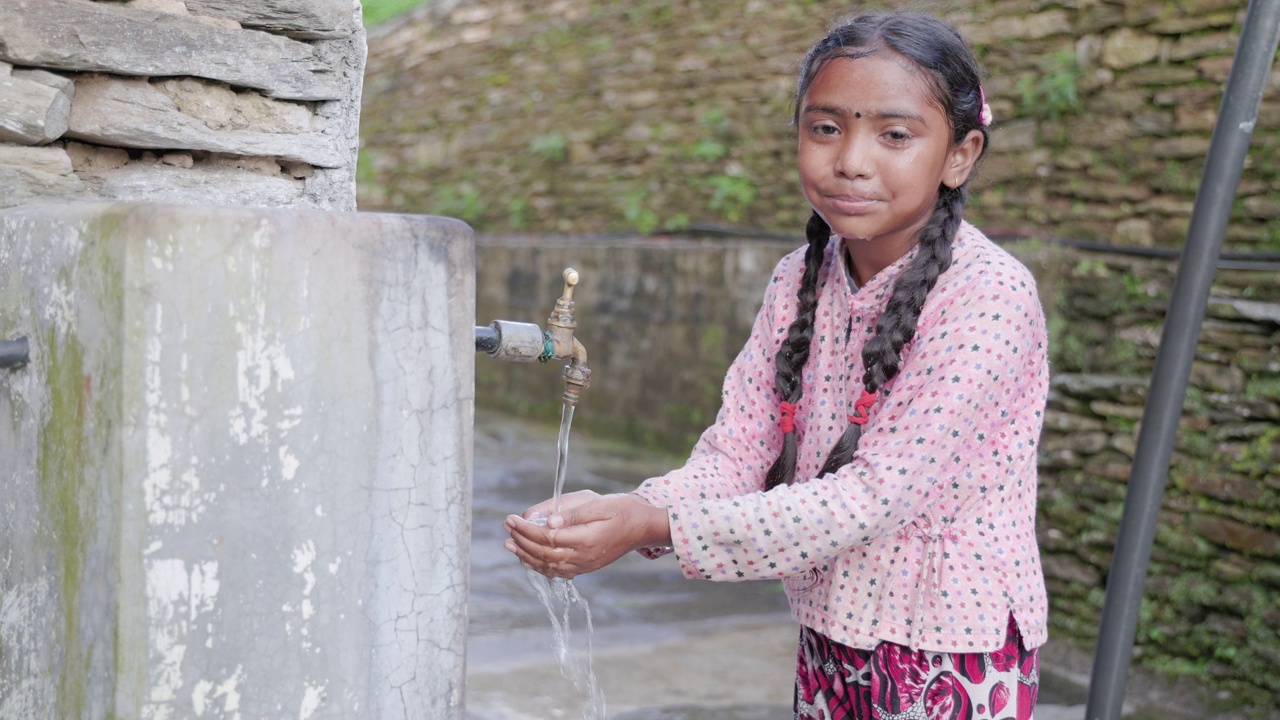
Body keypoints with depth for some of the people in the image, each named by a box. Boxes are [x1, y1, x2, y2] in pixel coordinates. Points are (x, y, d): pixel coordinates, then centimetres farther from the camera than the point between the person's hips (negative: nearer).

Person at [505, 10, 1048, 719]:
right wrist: (619, 511, -25)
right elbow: (735, 453, -5)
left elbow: (876, 496, -26)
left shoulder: (990, 298, -21)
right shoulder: (799, 281, 0)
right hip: (827, 645, 5)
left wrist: (654, 526, -31)